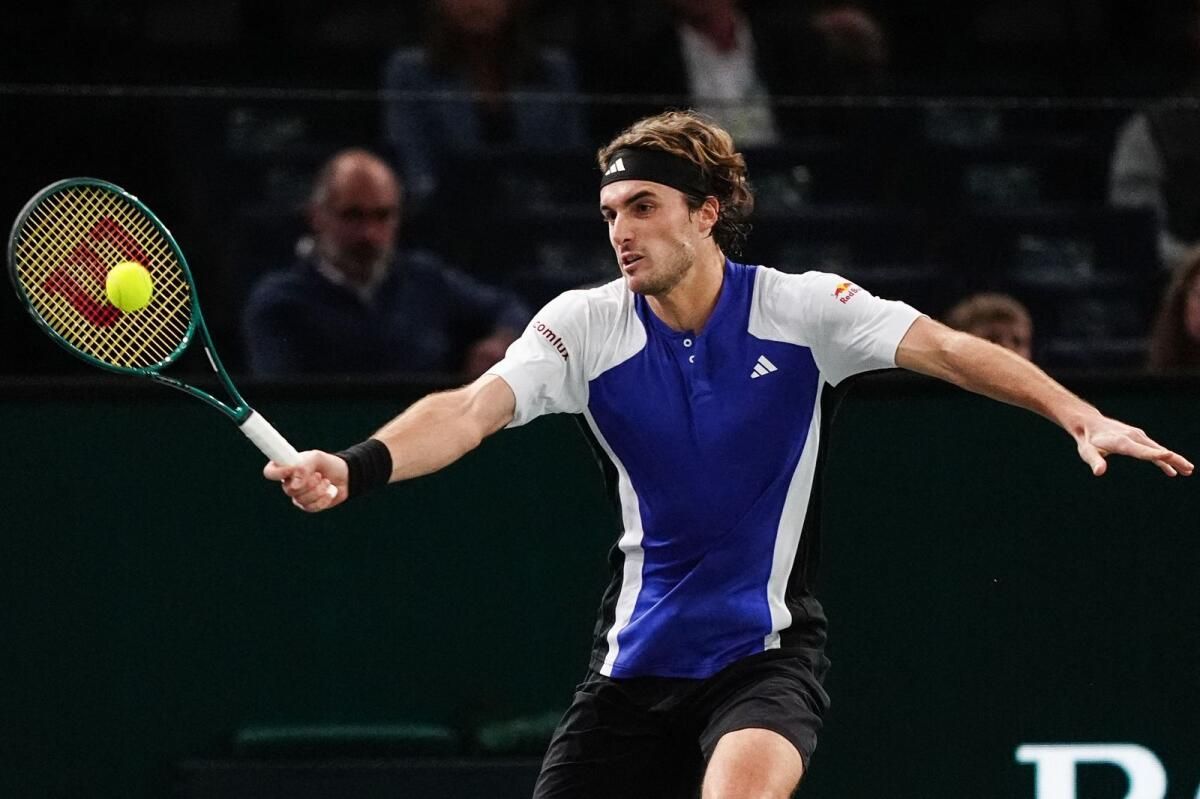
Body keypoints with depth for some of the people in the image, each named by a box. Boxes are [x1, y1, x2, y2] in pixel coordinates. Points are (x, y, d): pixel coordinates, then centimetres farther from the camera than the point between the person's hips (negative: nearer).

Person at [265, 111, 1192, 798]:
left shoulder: (802, 309, -8)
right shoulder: (585, 326, -5)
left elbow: (948, 350, -16)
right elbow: (470, 410, -18)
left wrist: (1080, 416, -31)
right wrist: (357, 467, -37)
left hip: (767, 650, -2)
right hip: (639, 658, 2)